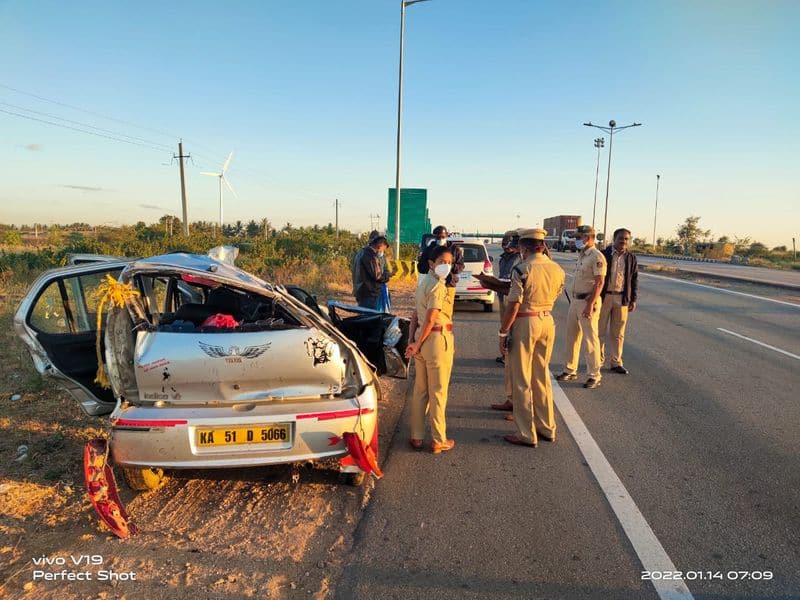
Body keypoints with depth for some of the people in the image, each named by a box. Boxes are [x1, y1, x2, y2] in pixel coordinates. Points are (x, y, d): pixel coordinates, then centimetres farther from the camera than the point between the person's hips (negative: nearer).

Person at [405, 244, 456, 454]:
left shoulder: (423, 281, 11)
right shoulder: (437, 286, -16)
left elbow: (416, 313, 9)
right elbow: (430, 319, -20)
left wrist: (412, 340, 6)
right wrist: (417, 345, -11)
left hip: (422, 337, 8)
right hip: (437, 339, -8)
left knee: (420, 391, 15)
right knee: (438, 392, 3)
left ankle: (416, 437, 23)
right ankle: (439, 441, 15)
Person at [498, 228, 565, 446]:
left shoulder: (521, 269, -16)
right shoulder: (557, 269, 3)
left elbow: (513, 305, -18)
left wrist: (503, 332, -10)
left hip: (525, 323, -6)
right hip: (547, 322, 7)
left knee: (522, 380, 5)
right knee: (542, 376, 19)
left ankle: (526, 434, 13)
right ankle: (547, 428, 29)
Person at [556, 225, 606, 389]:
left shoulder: (597, 257, -14)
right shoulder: (581, 255, 14)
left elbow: (599, 283, -19)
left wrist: (590, 305, -24)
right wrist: (573, 299, 18)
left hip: (588, 301, -9)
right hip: (575, 300, 9)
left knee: (590, 339, -2)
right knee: (572, 336, 14)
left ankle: (594, 375, 8)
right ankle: (570, 370, 25)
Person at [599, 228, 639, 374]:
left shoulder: (631, 257, 6)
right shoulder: (604, 254, -1)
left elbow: (634, 279, 9)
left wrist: (633, 299, 3)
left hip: (622, 299, 2)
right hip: (604, 297, -2)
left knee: (618, 333, 7)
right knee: (600, 330, 6)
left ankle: (616, 362, 17)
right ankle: (599, 360, 18)